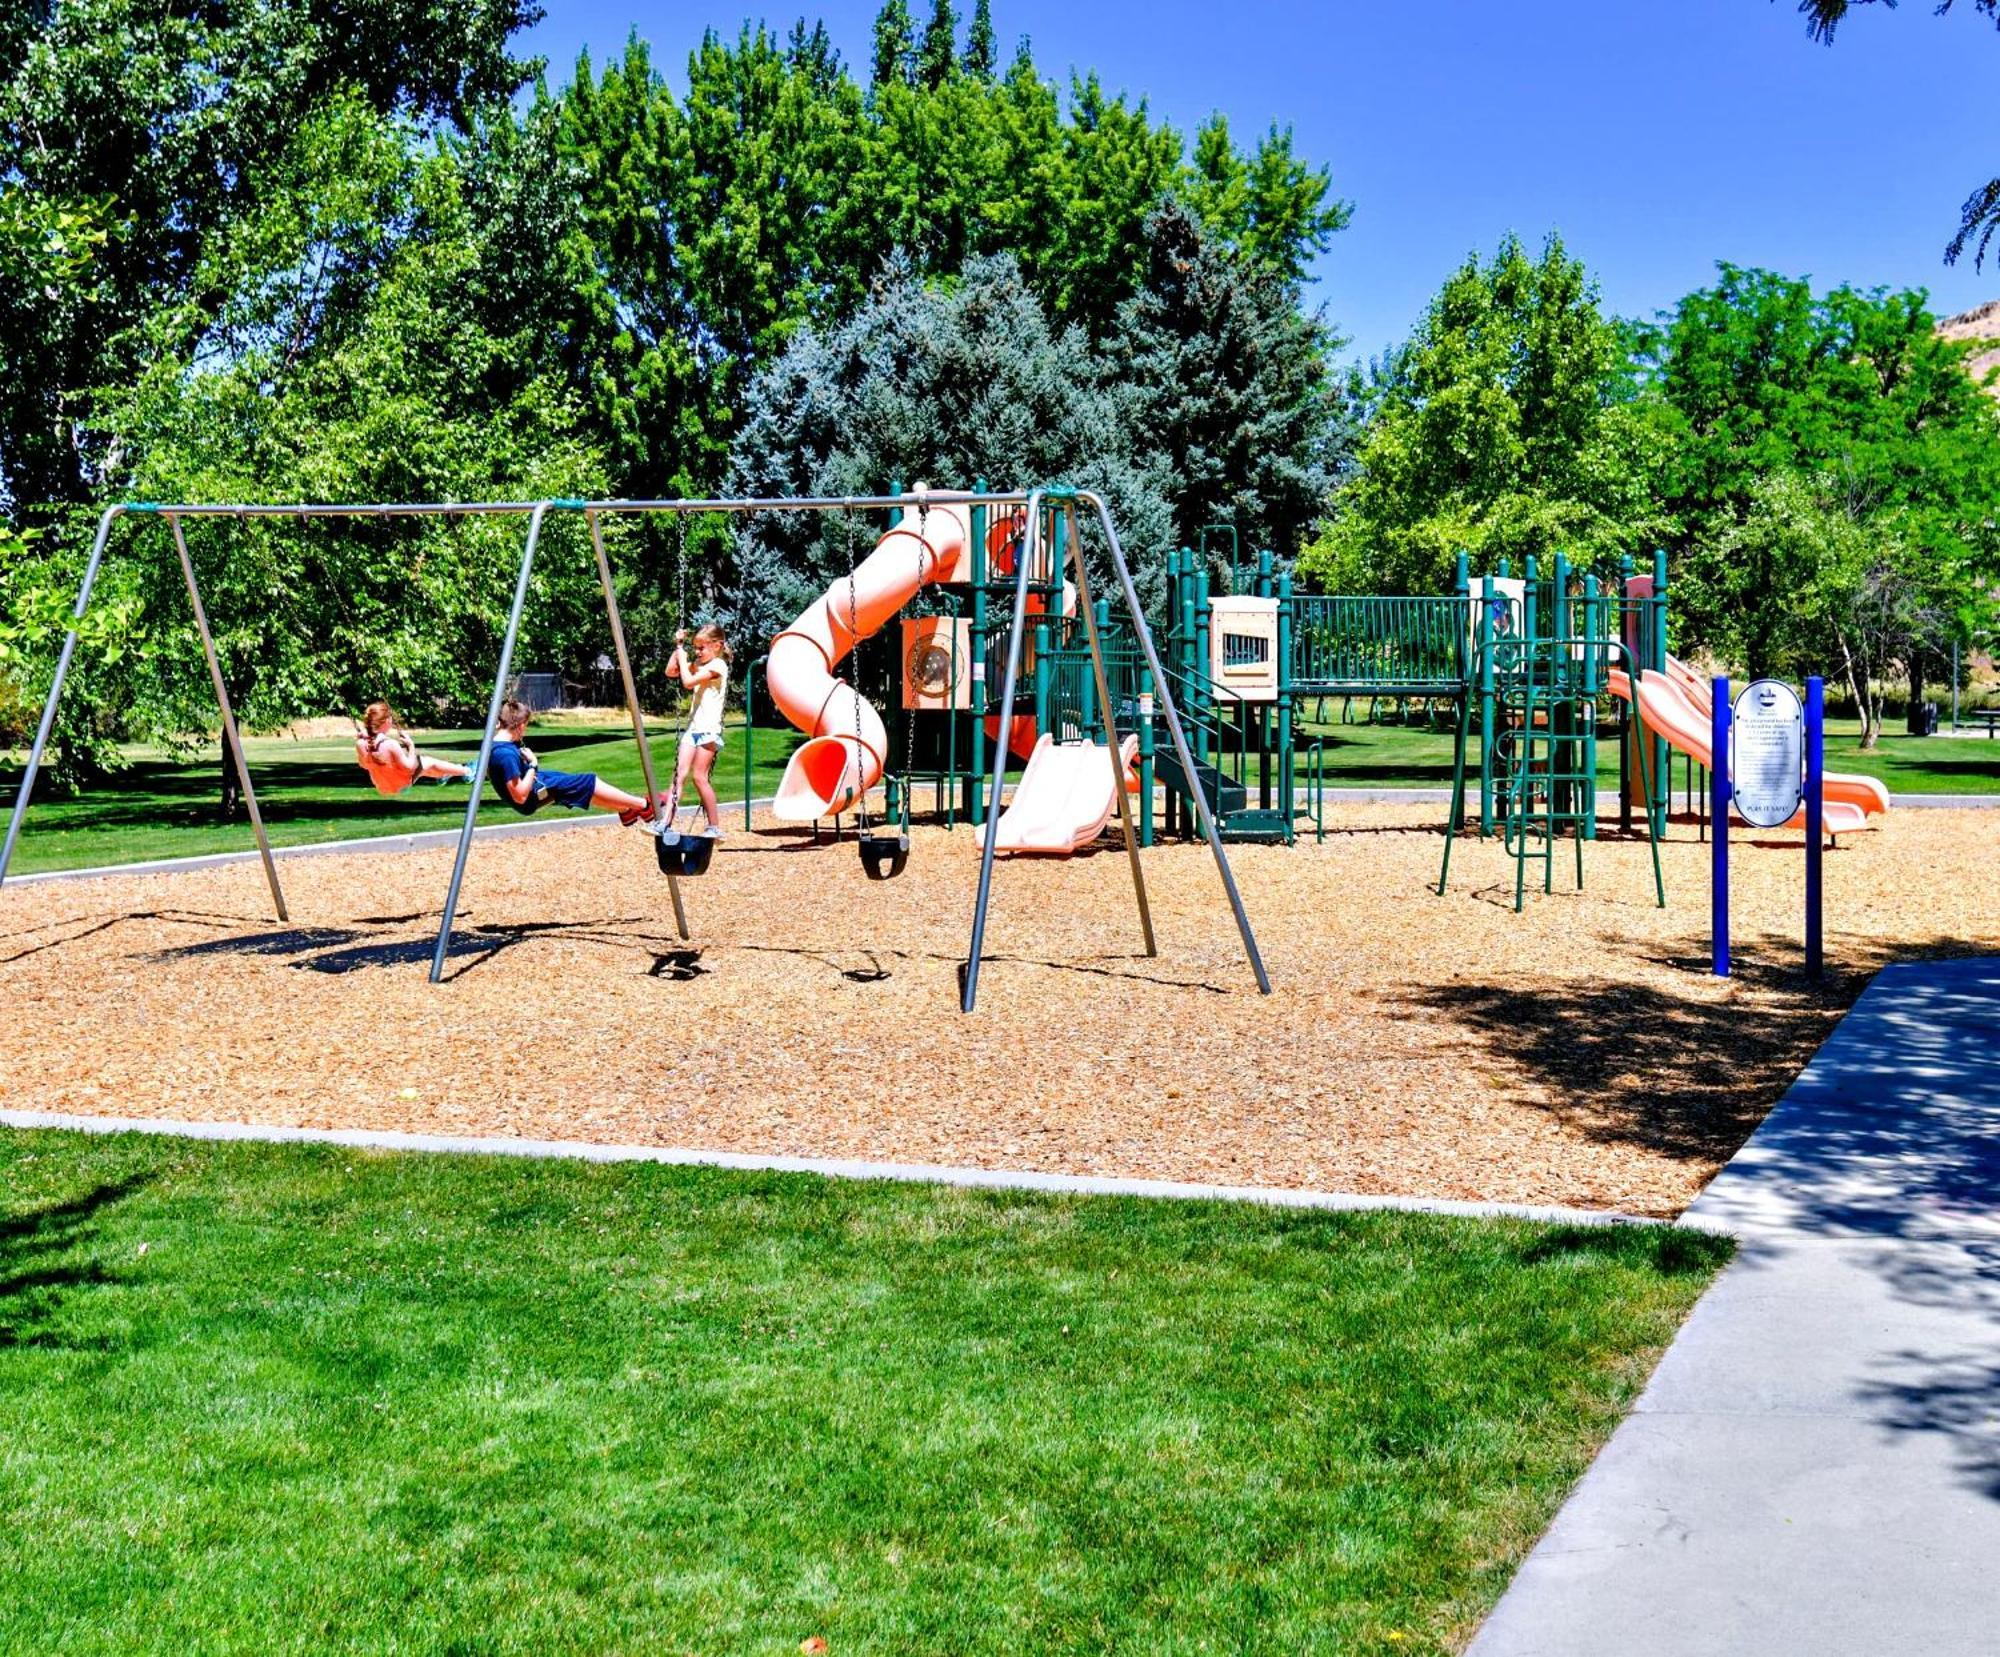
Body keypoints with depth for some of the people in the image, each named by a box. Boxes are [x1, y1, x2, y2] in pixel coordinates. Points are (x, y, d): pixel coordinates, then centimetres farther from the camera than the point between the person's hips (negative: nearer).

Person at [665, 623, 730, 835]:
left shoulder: (718, 665, -11)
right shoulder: (699, 665, 16)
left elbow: (688, 681, -21)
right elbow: (671, 672, 18)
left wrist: (682, 656, -10)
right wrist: (678, 647, 10)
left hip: (709, 728, -8)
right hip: (693, 726, 8)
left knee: (699, 776, -7)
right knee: (680, 774, -2)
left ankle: (715, 827, 0)